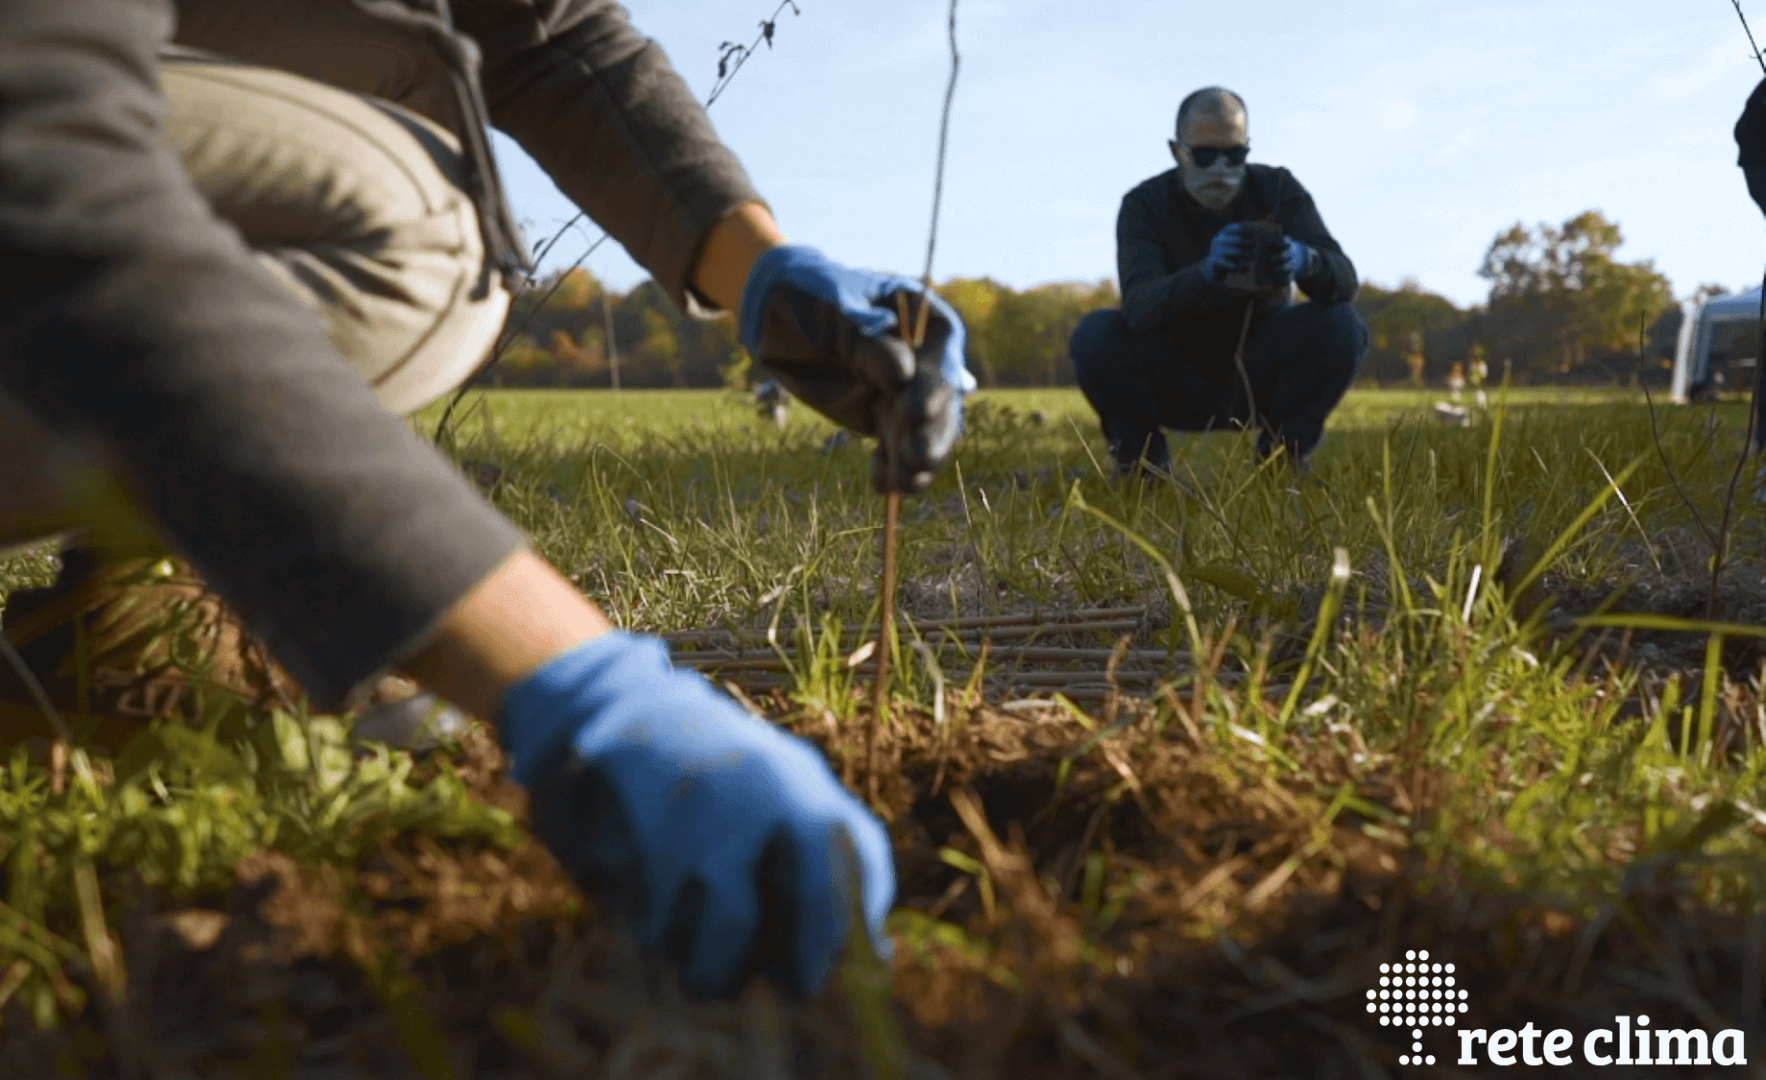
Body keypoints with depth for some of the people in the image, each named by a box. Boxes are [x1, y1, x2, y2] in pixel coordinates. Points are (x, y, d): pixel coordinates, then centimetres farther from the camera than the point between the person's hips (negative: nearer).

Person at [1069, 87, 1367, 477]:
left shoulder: (1278, 189, -9)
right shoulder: (1144, 205, -14)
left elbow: (1345, 280, -21)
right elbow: (1139, 305, -32)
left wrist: (1305, 261, -46)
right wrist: (1207, 272, -52)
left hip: (1257, 381, 1)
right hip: (1175, 383, -1)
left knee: (1341, 325, -25)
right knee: (1096, 333, -29)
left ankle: (1283, 454, -1)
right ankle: (1141, 458, -3)